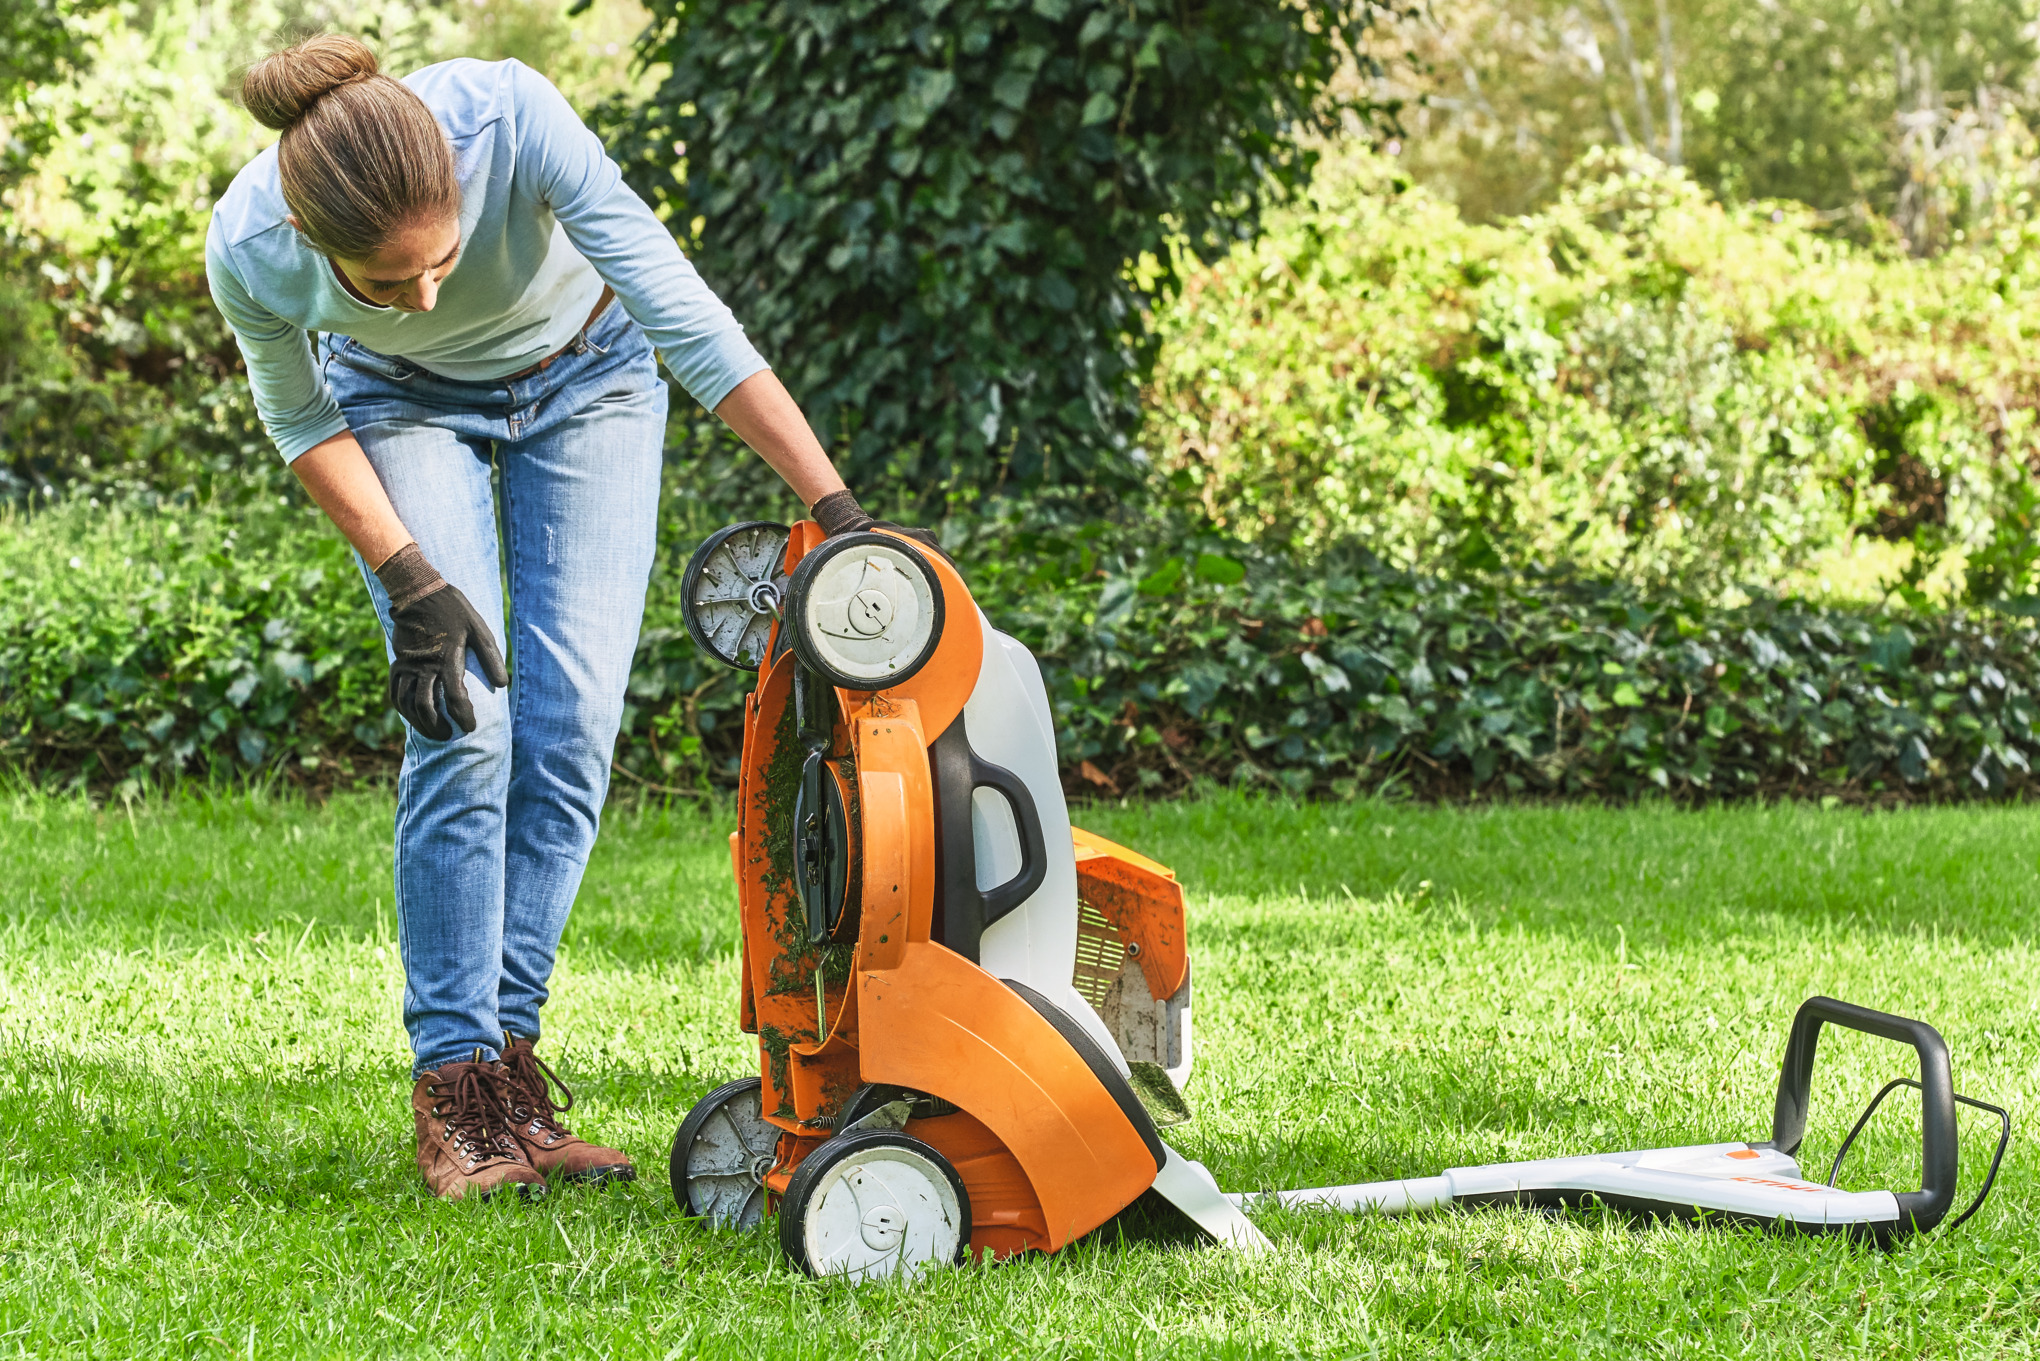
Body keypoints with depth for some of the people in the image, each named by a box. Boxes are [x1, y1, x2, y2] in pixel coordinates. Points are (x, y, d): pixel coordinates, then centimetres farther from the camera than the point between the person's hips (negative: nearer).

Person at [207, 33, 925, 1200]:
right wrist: (410, 581, -20)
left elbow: (686, 315, -36)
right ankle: (454, 1076, -8)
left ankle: (507, 1048, 1)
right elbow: (301, 418, -11)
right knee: (464, 726, -16)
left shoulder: (511, 120, -41)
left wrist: (837, 509, -37)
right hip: (406, 403, 0)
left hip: (586, 373, 0)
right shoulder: (253, 250, -34)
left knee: (569, 732, -9)